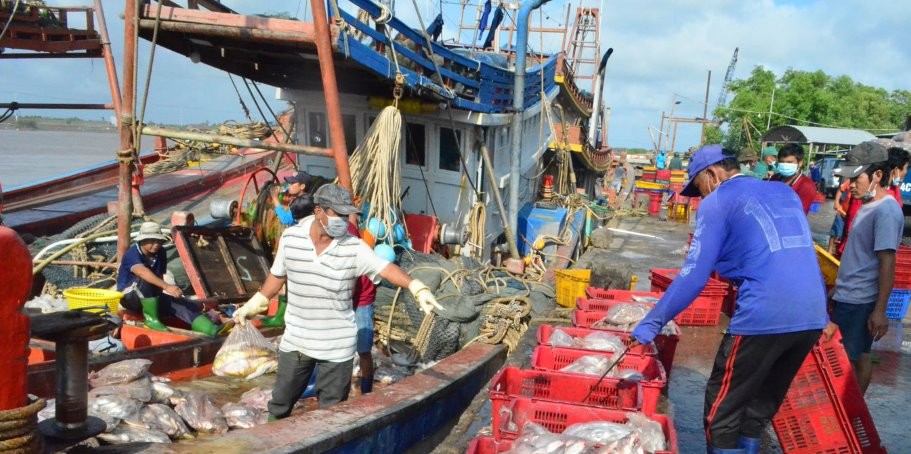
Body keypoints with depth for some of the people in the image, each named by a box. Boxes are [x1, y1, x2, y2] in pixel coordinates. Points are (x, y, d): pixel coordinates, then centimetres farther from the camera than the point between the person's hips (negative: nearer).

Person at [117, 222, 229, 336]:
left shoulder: (160, 253, -1)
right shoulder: (132, 254, -22)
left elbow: (159, 277, 5)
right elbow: (143, 272, -43)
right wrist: (167, 286, -55)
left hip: (152, 297, 5)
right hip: (129, 296, -5)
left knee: (178, 302, -20)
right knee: (145, 279, -35)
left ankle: (212, 330, -38)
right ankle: (150, 318, -27)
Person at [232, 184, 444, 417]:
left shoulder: (354, 248, -13)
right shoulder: (290, 237, -6)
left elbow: (387, 269, -22)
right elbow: (278, 276, 9)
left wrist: (418, 289, -37)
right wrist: (252, 306, 13)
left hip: (337, 345, -2)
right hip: (296, 340, 2)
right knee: (280, 404, 16)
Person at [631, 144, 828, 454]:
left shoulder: (718, 202, 0)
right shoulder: (784, 192, 21)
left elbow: (694, 275, -6)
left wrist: (652, 322, -2)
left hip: (764, 318, -7)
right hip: (811, 318, 8)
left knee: (722, 407, 7)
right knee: (761, 405, 21)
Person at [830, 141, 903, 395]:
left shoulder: (886, 211, -18)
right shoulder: (868, 206, 10)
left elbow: (887, 264, -21)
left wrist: (880, 310, -22)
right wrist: (838, 288, 22)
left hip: (860, 301, -9)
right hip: (848, 297, 9)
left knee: (851, 359, -1)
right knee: (857, 356, 16)